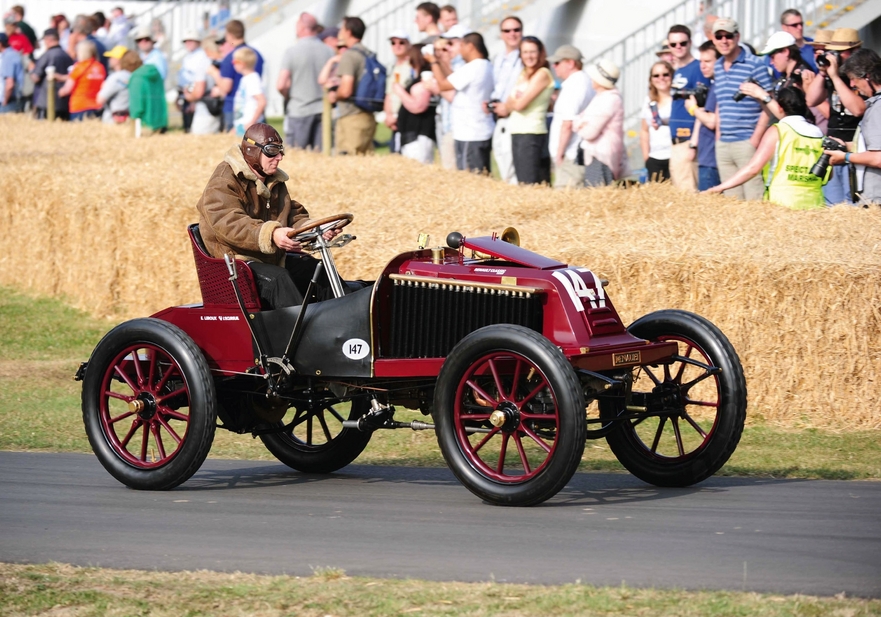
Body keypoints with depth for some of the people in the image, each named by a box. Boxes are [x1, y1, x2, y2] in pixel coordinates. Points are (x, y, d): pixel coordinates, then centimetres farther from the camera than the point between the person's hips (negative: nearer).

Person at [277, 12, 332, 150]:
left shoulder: (292, 51, -8)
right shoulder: (328, 51, 2)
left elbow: (281, 85, -12)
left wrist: (289, 97, 8)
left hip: (299, 110, -4)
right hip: (322, 110, 4)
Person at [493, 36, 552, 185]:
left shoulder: (542, 74, -8)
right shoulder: (523, 74, 17)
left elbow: (520, 104, -13)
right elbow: (510, 103, 14)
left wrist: (506, 105, 7)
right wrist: (505, 107, -9)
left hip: (531, 133, -9)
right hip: (517, 132, 9)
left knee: (528, 183, -11)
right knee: (521, 182, 9)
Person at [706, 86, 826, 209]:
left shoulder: (777, 131, 0)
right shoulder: (818, 134, 11)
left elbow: (753, 167, -6)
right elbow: (827, 175, 13)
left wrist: (720, 187, -2)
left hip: (783, 203, -4)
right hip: (814, 205, 4)